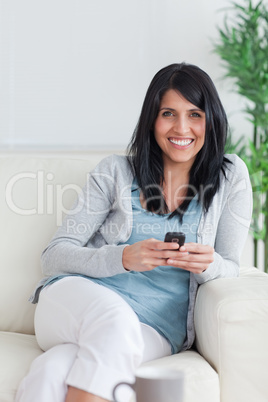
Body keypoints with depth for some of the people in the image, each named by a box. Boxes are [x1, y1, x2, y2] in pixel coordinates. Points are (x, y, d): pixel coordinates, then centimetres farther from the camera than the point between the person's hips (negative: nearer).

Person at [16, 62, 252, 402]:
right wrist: (124, 258, -20)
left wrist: (207, 264, -16)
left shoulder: (230, 177, 8)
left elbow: (230, 269, 9)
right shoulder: (115, 172, 5)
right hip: (78, 299, 1)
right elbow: (54, 256, 0)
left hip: (155, 327, -1)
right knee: (114, 317, -39)